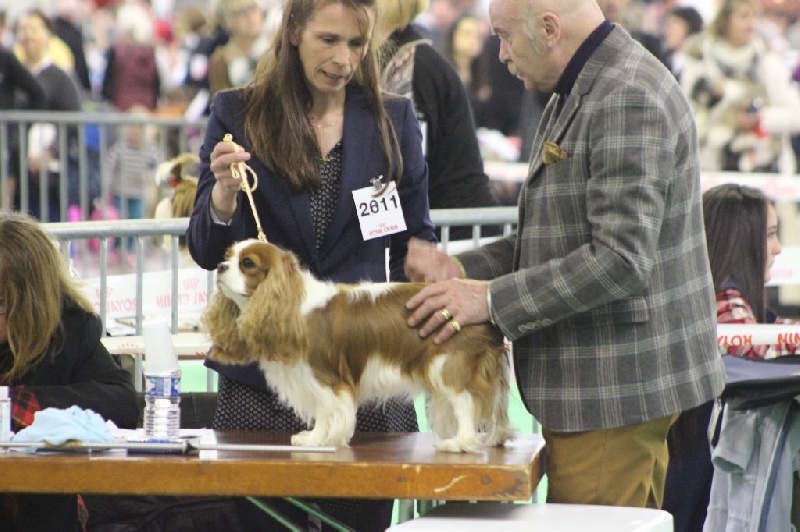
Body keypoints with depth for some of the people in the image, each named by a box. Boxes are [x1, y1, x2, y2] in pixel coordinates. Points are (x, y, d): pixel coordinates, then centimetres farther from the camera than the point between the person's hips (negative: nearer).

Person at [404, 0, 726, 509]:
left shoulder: (628, 101, -18)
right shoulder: (577, 95, 16)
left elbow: (622, 260, -25)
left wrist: (494, 298, -21)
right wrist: (464, 270, 8)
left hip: (615, 389, -10)